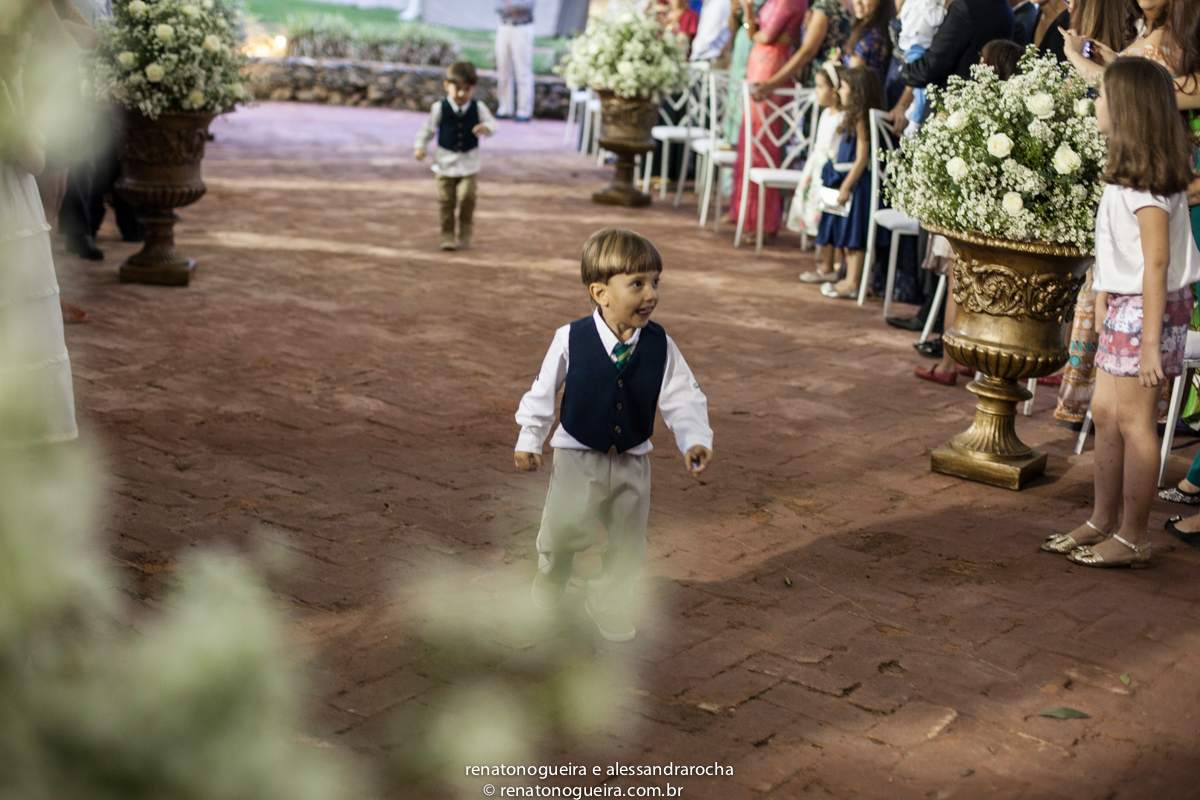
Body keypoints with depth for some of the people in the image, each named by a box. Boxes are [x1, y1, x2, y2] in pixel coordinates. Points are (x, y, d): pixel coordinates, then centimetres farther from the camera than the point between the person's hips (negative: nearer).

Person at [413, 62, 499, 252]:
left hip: (469, 163, 0)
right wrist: (419, 146, -9)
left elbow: (494, 124, -6)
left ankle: (465, 233, 6)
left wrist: (486, 128, -28)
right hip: (445, 163, 0)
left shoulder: (478, 108, -2)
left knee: (467, 197, -12)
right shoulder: (440, 108, -5)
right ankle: (447, 236, 12)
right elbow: (428, 129, 3)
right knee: (446, 200, 1)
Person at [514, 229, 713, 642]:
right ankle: (549, 583, 33)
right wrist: (529, 440, 0)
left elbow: (682, 400, -8)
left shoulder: (661, 346, -12)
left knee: (628, 545, 14)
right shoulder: (570, 340, -17)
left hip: (632, 461, 3)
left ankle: (607, 603, 38)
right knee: (561, 534, 0)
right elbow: (544, 391, -3)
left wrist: (696, 441, -23)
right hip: (578, 456, -3)